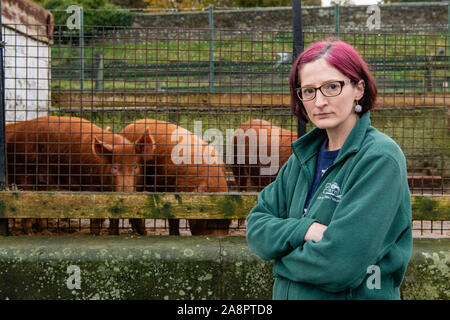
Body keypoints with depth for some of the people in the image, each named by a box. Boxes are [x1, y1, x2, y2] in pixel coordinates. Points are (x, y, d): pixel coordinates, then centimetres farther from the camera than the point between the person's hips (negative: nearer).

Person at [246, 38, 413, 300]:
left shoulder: (380, 158, -19)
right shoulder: (304, 156, 2)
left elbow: (341, 263, -25)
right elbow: (256, 228, -1)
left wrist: (284, 262, -9)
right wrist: (304, 230, -19)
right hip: (287, 294, 6)